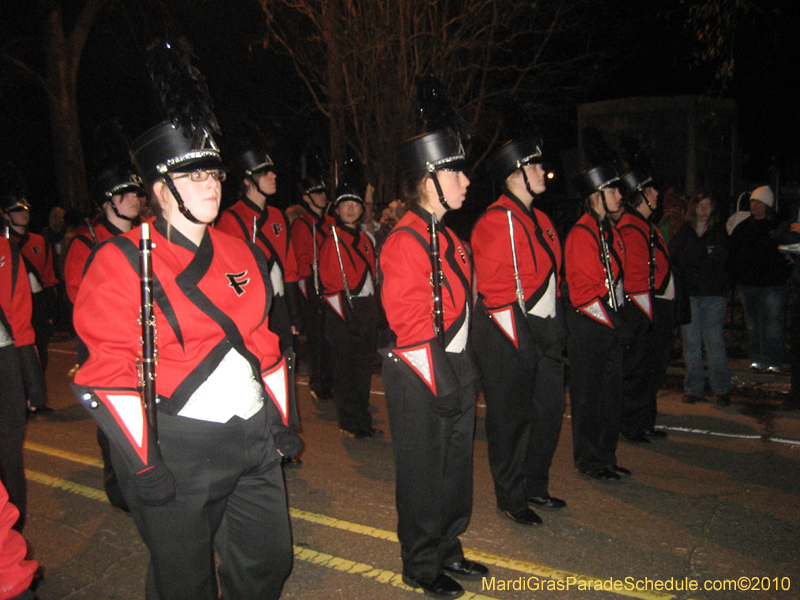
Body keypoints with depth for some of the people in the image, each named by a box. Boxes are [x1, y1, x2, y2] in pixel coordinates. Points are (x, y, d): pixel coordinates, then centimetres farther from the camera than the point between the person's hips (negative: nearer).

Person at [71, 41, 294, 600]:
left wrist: (281, 419, 12)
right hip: (178, 450, -5)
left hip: (254, 439, 6)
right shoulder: (122, 262, -10)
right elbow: (108, 376, -13)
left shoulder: (240, 254, 8)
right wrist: (143, 465, -14)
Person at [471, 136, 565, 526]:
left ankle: (535, 486, 33)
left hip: (545, 332, 9)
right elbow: (493, 287, -17)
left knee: (550, 409, 14)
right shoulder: (496, 222, -14)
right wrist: (517, 339, -15)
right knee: (512, 416, 3)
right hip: (510, 335, -9)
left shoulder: (539, 220, 15)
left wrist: (555, 327, 15)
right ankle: (511, 498, 20)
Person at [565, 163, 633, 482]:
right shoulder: (581, 234, -15)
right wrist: (612, 322, -13)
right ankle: (589, 460, 16)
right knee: (588, 395, 3)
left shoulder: (611, 233, 14)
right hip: (589, 327, -9)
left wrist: (621, 320, 12)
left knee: (610, 393, 14)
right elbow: (583, 290, -18)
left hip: (611, 326, 9)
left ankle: (606, 456, 27)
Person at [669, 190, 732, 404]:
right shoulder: (683, 231, 13)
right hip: (687, 292, 1)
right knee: (691, 342, 1)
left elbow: (721, 256, -4)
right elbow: (675, 256, -1)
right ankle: (693, 388, 9)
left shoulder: (719, 230, 12)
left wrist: (692, 260, -9)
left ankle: (721, 388, 5)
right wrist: (705, 253, -8)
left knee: (714, 341, -5)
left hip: (713, 292, -1)